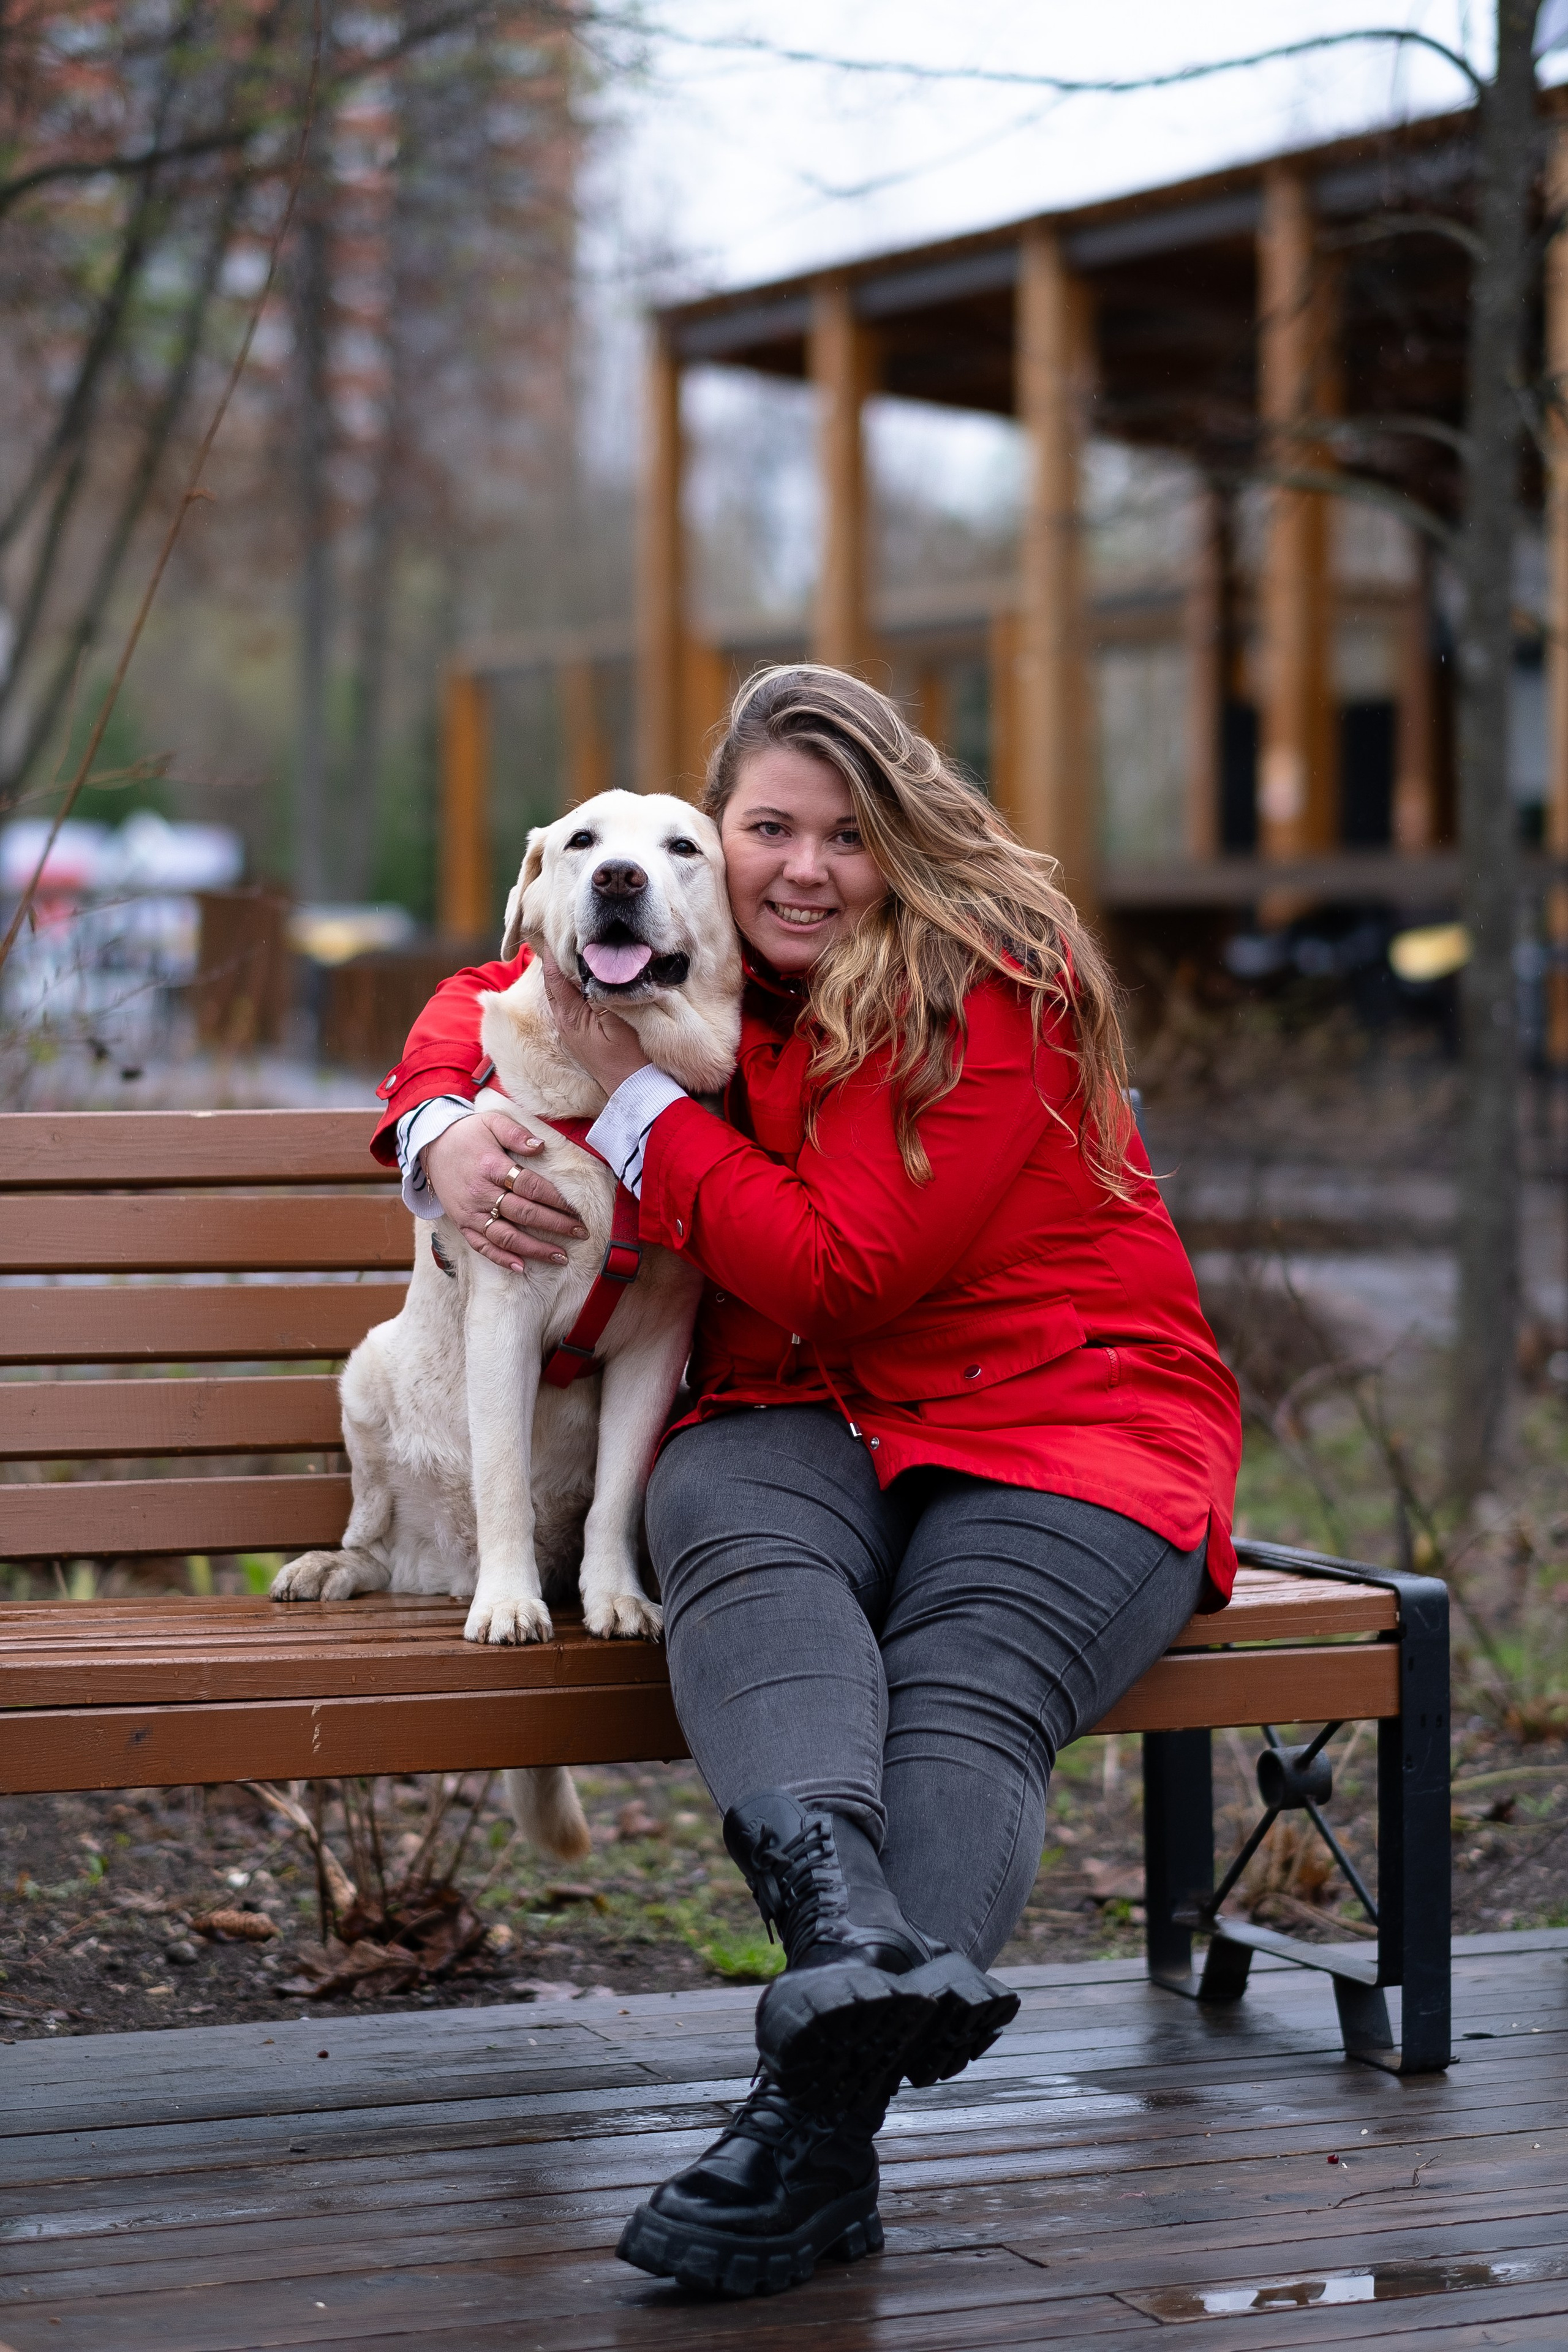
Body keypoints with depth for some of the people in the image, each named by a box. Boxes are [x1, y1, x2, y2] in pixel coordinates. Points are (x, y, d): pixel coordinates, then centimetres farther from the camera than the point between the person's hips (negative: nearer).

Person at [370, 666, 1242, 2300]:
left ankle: (819, 2115, -53)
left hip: (1060, 1424, -3)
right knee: (753, 1559, -35)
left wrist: (632, 1093, -9)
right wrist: (439, 1128, 4)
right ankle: (842, 1916, -65)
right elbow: (483, 997, 29)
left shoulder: (992, 991, -8)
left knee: (970, 1695, -34)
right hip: (798, 1420, 4)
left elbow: (835, 1266, -14)